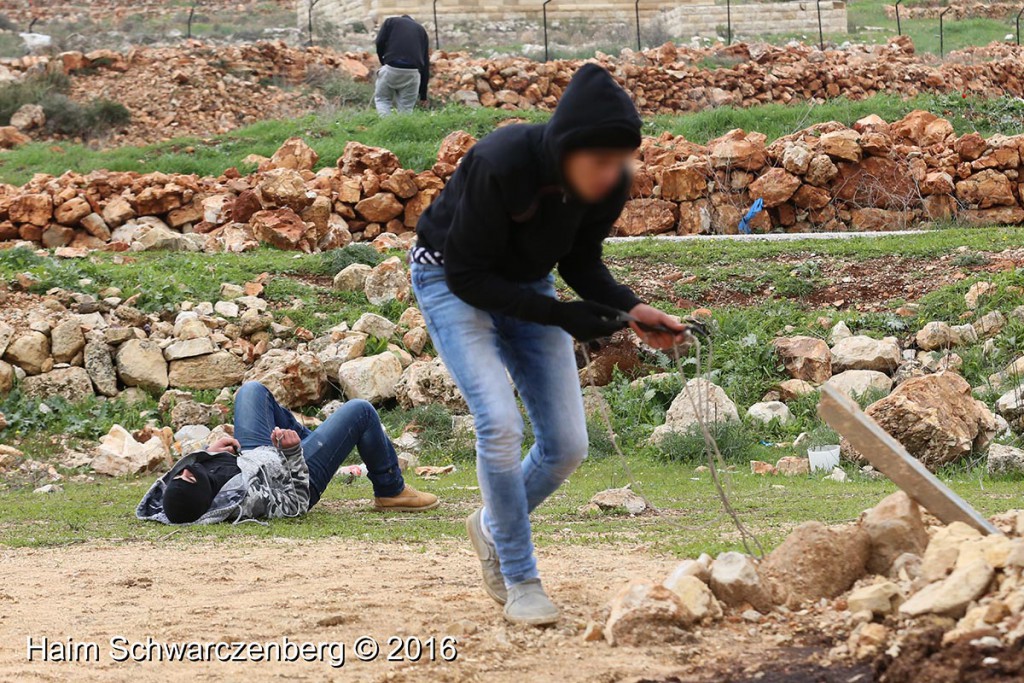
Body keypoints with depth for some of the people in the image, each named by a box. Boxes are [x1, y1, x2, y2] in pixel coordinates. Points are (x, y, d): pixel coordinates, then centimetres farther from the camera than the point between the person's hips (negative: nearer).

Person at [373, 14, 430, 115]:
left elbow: (380, 42, 1)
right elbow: (426, 62, 21)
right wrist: (423, 94, 22)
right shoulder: (421, 30, 24)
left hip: (391, 68, -2)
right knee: (406, 108, 10)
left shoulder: (391, 21, 19)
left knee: (382, 99, 17)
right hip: (413, 72, 2)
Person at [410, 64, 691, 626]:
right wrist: (560, 316, -35)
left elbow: (581, 263, -3)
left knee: (567, 445, 0)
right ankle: (519, 580, -5)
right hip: (450, 279, -5)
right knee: (500, 422, -22)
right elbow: (469, 275, -29)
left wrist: (631, 310, -21)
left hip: (527, 283, 6)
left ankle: (493, 526, 30)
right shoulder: (498, 165, -38)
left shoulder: (609, 184, -20)